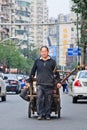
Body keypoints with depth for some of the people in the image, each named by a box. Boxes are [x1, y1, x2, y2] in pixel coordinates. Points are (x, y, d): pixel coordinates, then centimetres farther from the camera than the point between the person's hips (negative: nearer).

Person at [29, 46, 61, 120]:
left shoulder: (52, 61, 10)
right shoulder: (37, 61, 12)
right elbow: (32, 72, 19)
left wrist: (58, 82, 3)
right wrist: (30, 81, 16)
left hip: (49, 84, 0)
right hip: (40, 84, 0)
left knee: (48, 100, 1)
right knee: (39, 99, -14)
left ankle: (47, 115, 9)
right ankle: (40, 114, -11)